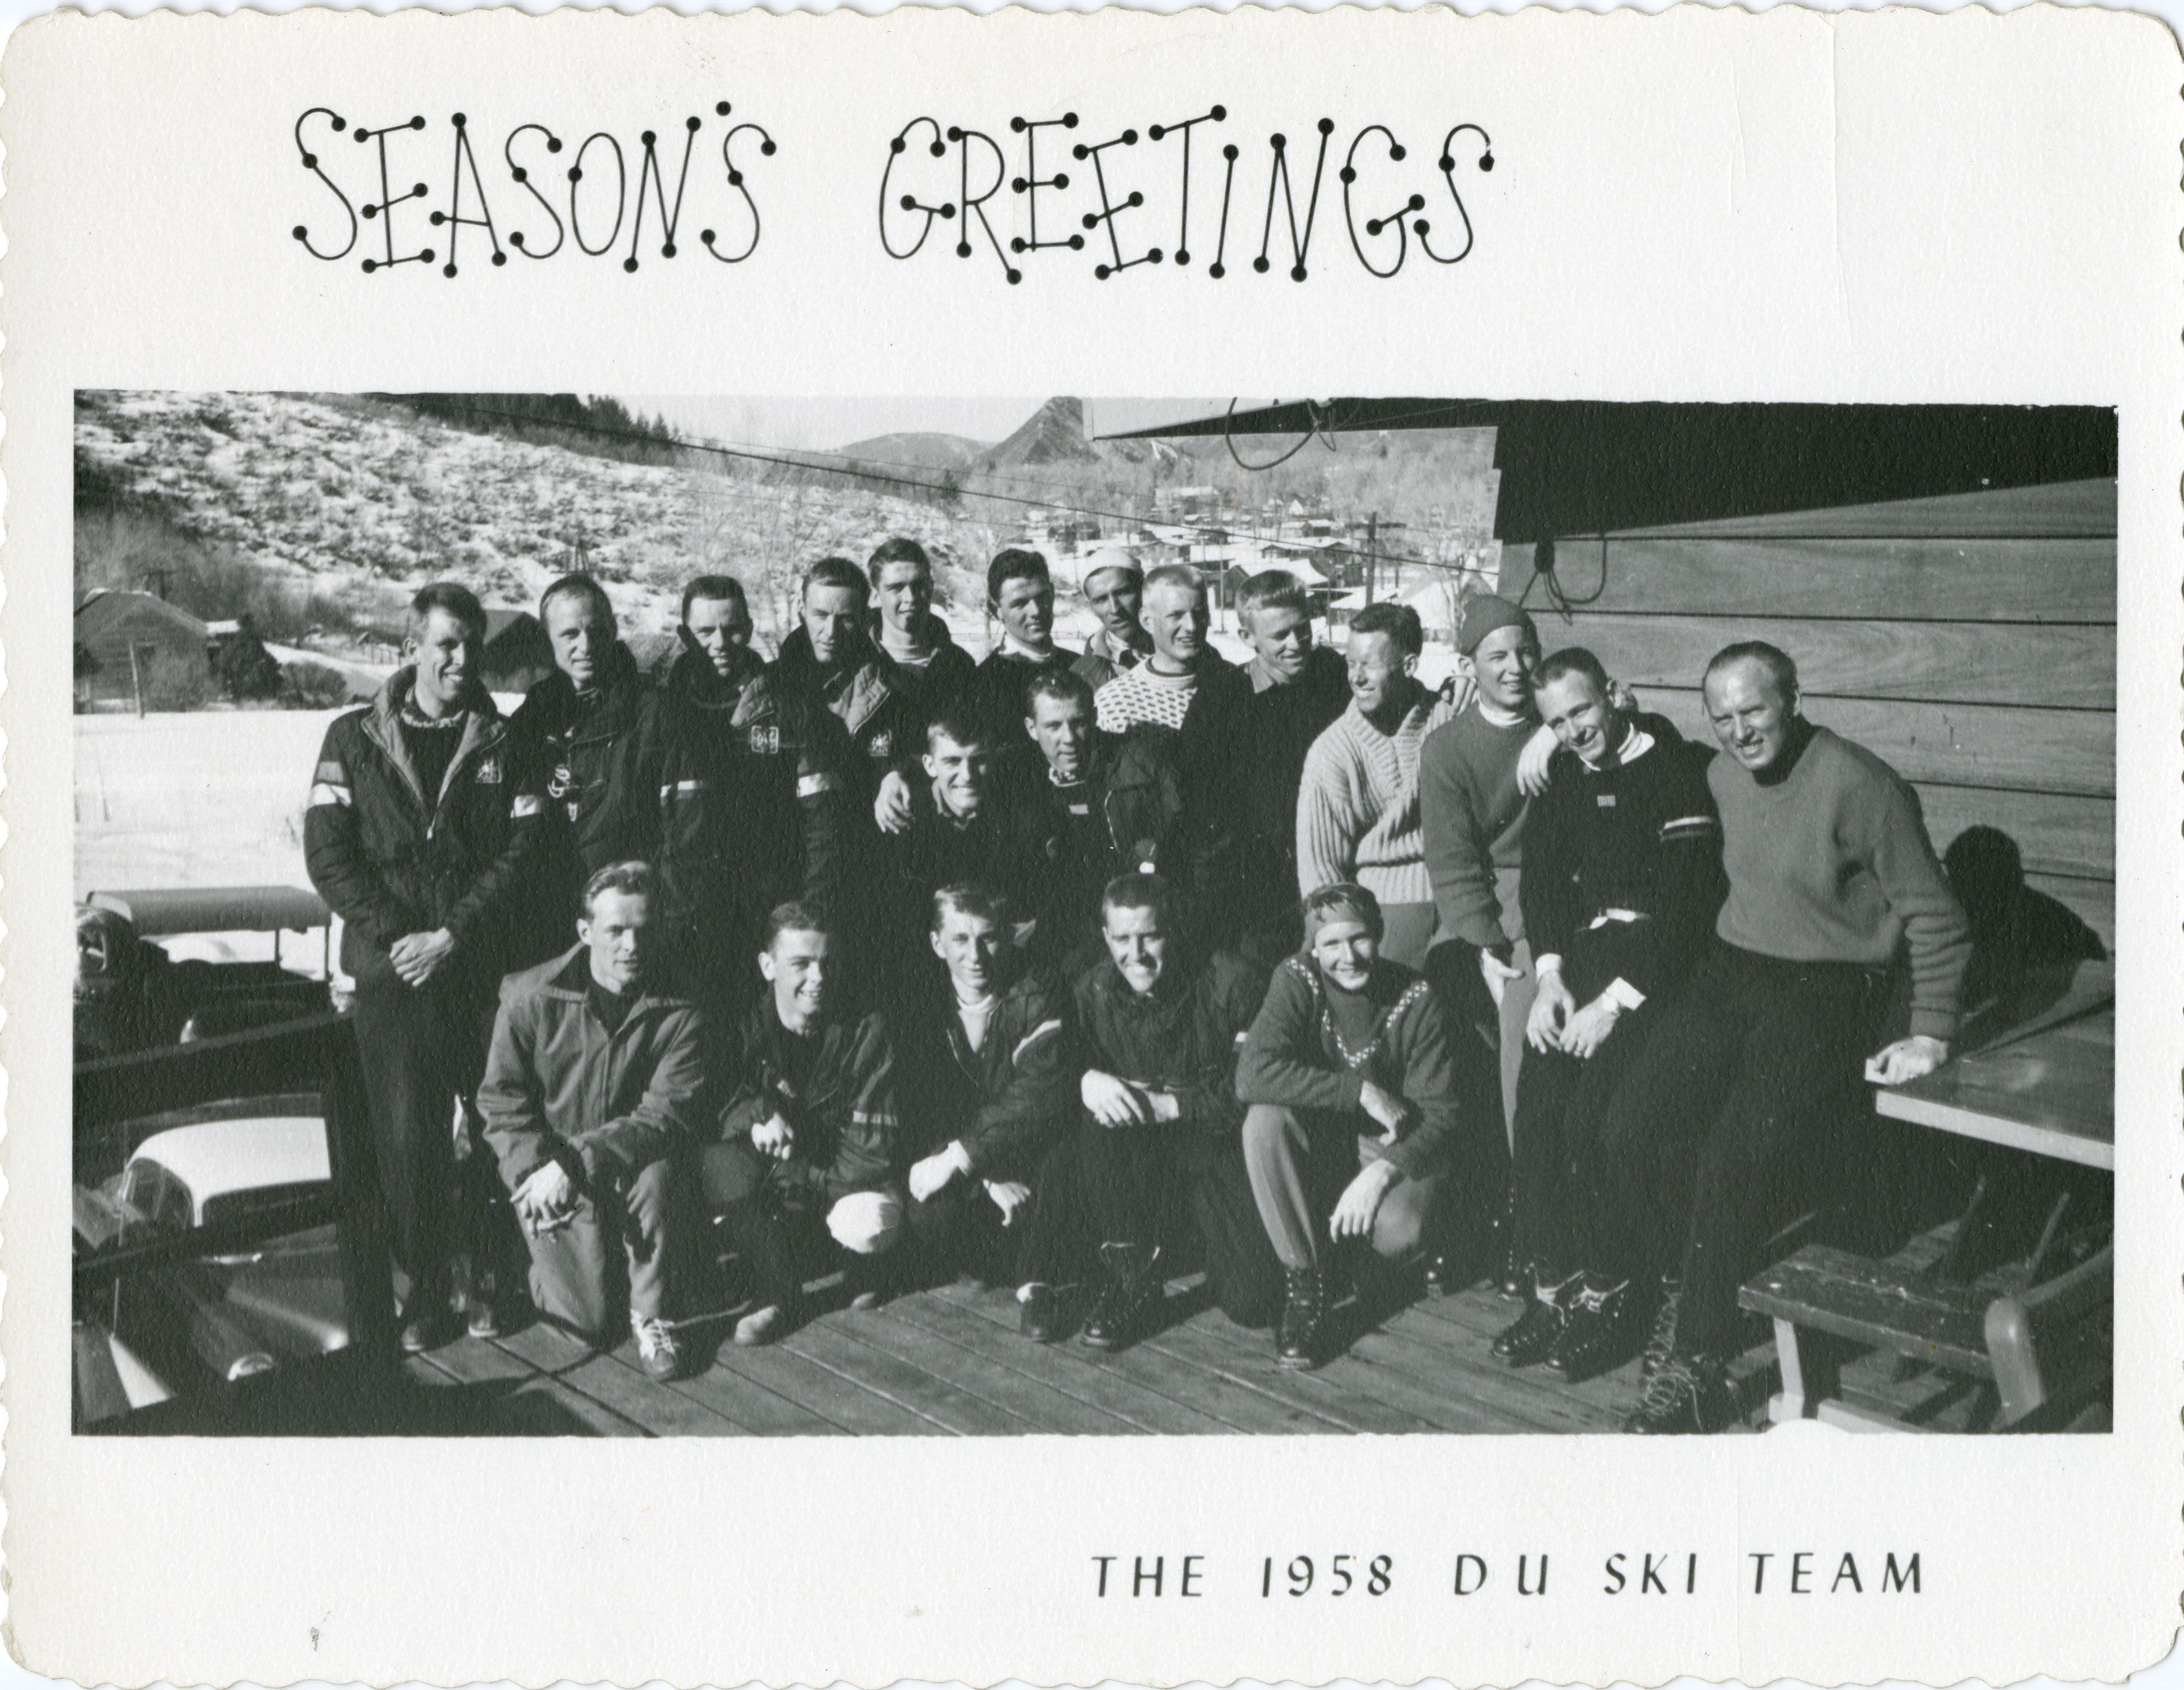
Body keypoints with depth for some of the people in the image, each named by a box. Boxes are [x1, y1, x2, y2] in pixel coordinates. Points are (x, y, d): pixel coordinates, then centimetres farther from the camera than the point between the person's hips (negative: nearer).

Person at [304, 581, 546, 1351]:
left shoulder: (506, 745, 5)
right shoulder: (355, 738, 5)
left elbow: (521, 853, -1)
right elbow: (328, 855, 0)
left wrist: (452, 935, -10)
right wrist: (395, 936, -9)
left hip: (484, 968, 0)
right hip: (392, 970, 0)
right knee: (406, 1135, 0)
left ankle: (489, 1275, 16)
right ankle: (425, 1286, 13)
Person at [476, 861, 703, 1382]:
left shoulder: (678, 1011, -8)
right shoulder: (530, 998, -8)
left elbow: (669, 1114, -16)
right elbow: (500, 1102, -5)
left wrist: (579, 1161, -27)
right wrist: (538, 1168, -23)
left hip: (626, 1170, 1)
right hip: (546, 1169, -1)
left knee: (654, 1169, -35)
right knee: (592, 1321, -11)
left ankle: (651, 1313, -13)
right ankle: (547, 1265, 26)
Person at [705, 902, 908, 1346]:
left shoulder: (866, 1030, -9)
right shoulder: (746, 1026, -5)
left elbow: (872, 1146, -15)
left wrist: (790, 1173, -21)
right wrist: (758, 1110, -33)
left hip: (843, 1179, -1)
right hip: (768, 1188, 1)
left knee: (870, 1224, -35)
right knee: (718, 1160, -30)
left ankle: (865, 1276, 5)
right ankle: (776, 1294, -15)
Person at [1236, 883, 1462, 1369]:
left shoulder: (1415, 1000, -12)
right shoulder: (1296, 982, -12)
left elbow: (1439, 1119, -13)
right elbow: (1253, 1076, -29)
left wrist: (1383, 1171, -31)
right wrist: (1362, 1092, -31)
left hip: (1393, 1150, -1)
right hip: (1315, 1145, 1)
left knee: (1398, 1235, -32)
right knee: (1264, 1120, -31)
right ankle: (1304, 1285, -17)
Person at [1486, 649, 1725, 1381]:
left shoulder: (1677, 771, -10)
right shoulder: (1564, 775, 13)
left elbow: (1689, 901, -15)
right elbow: (1541, 874, 13)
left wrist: (1616, 1000, -17)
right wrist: (1550, 975, -2)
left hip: (1657, 961, -6)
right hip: (1583, 950, 6)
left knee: (1592, 1115, -18)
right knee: (1537, 1104, -8)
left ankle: (1609, 1294, -4)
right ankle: (1552, 1288, -1)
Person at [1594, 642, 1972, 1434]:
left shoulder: (1860, 785, -11)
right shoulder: (1720, 775, 9)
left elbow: (1934, 919, -5)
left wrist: (1930, 1033, -9)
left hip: (1824, 989, -6)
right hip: (1728, 973, 6)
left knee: (1736, 1161, -23)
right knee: (1630, 1129, -14)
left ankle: (1695, 1369, -12)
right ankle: (1682, 1290, 5)